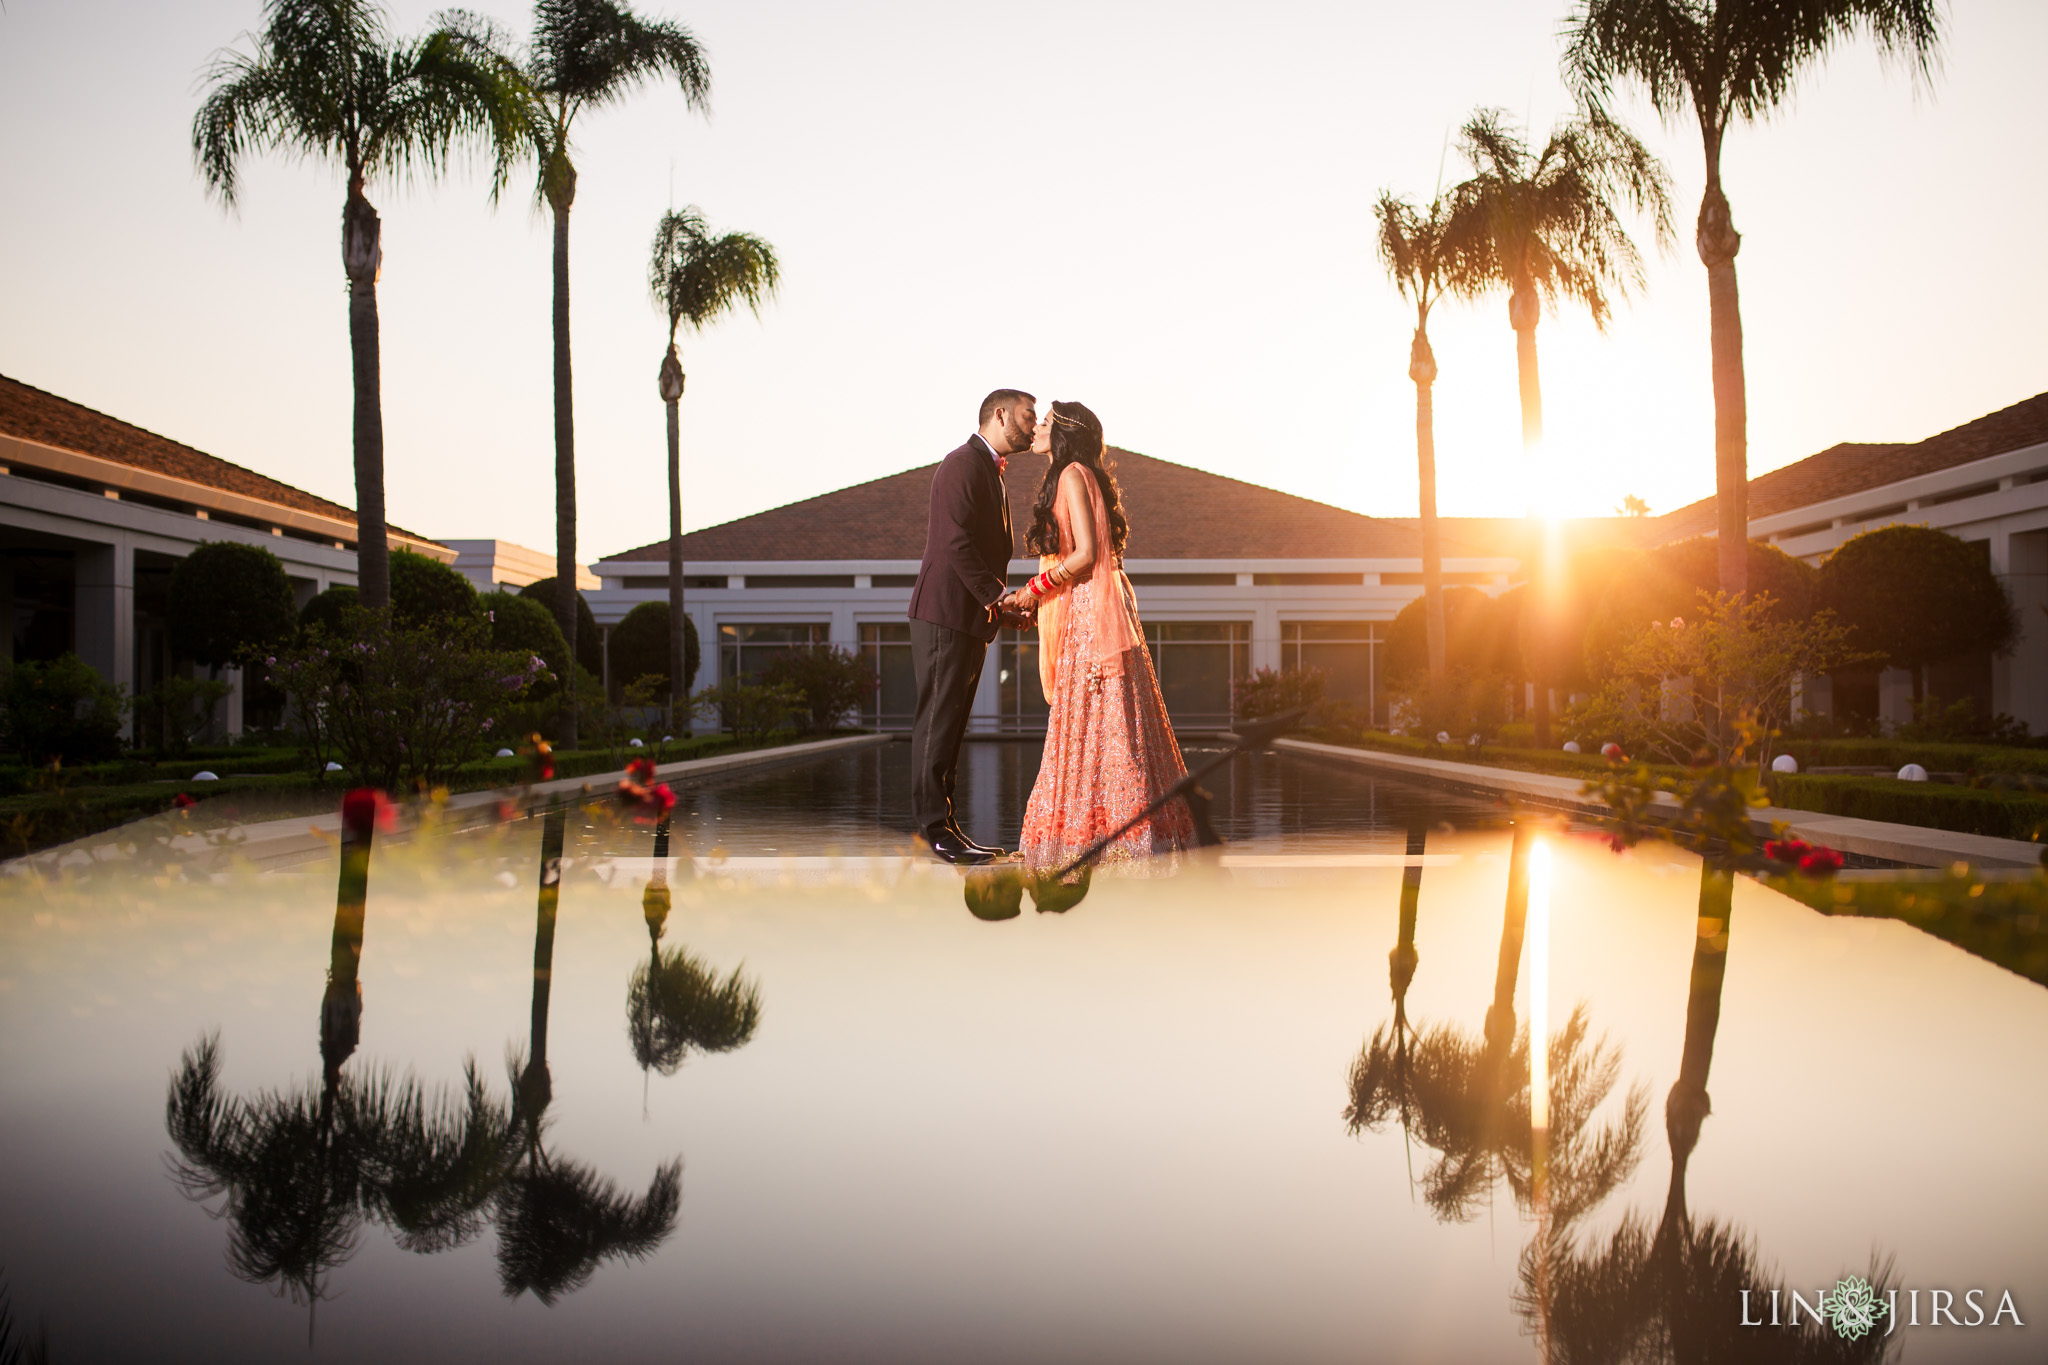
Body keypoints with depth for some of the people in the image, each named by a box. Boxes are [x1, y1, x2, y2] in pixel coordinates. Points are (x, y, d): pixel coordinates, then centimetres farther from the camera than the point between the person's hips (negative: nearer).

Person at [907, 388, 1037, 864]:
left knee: (951, 724, 10)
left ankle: (943, 825, 13)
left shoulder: (990, 471, 22)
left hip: (971, 617, 10)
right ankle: (935, 827, -6)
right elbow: (956, 542, -19)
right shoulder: (964, 464, -9)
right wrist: (995, 598, -19)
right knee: (937, 722, -8)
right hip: (947, 614, -10)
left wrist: (1002, 603, 9)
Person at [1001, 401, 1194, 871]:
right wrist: (1035, 600, 13)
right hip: (1083, 614, 10)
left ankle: (1112, 836, -5)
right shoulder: (1075, 476, 20)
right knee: (1095, 726, 9)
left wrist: (1034, 589, -10)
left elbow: (1085, 554, -18)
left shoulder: (1074, 475, -10)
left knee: (1094, 723, -8)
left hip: (1091, 615, -10)